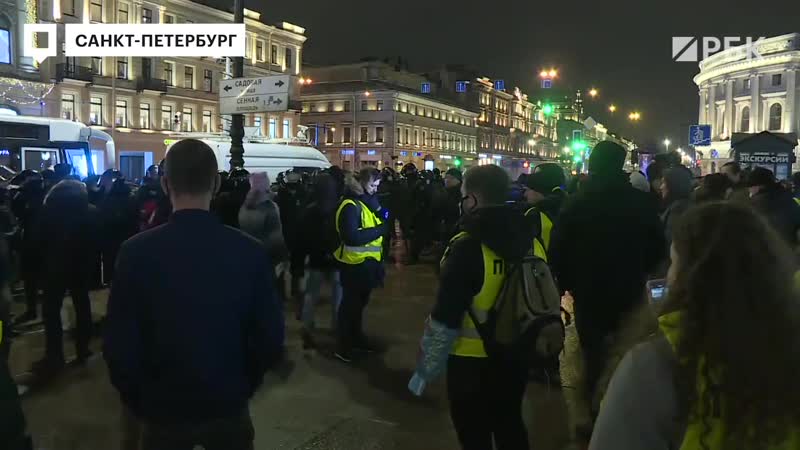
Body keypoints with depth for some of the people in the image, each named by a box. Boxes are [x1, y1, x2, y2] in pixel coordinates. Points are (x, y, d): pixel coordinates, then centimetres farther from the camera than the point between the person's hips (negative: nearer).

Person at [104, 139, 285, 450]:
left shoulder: (137, 251, -17)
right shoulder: (250, 251, -15)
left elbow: (119, 347, -15)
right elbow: (270, 342, -11)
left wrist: (136, 401, 3)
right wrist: (241, 387, 7)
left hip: (162, 409, 0)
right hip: (229, 407, 1)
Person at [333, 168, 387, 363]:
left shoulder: (367, 202, 11)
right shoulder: (351, 206, -19)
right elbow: (351, 237, -28)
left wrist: (382, 225, 3)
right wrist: (379, 230, -25)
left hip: (366, 262, 9)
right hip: (354, 263, -9)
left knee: (359, 302, 21)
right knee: (350, 303, 2)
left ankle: (356, 337, 36)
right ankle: (343, 345, 14)